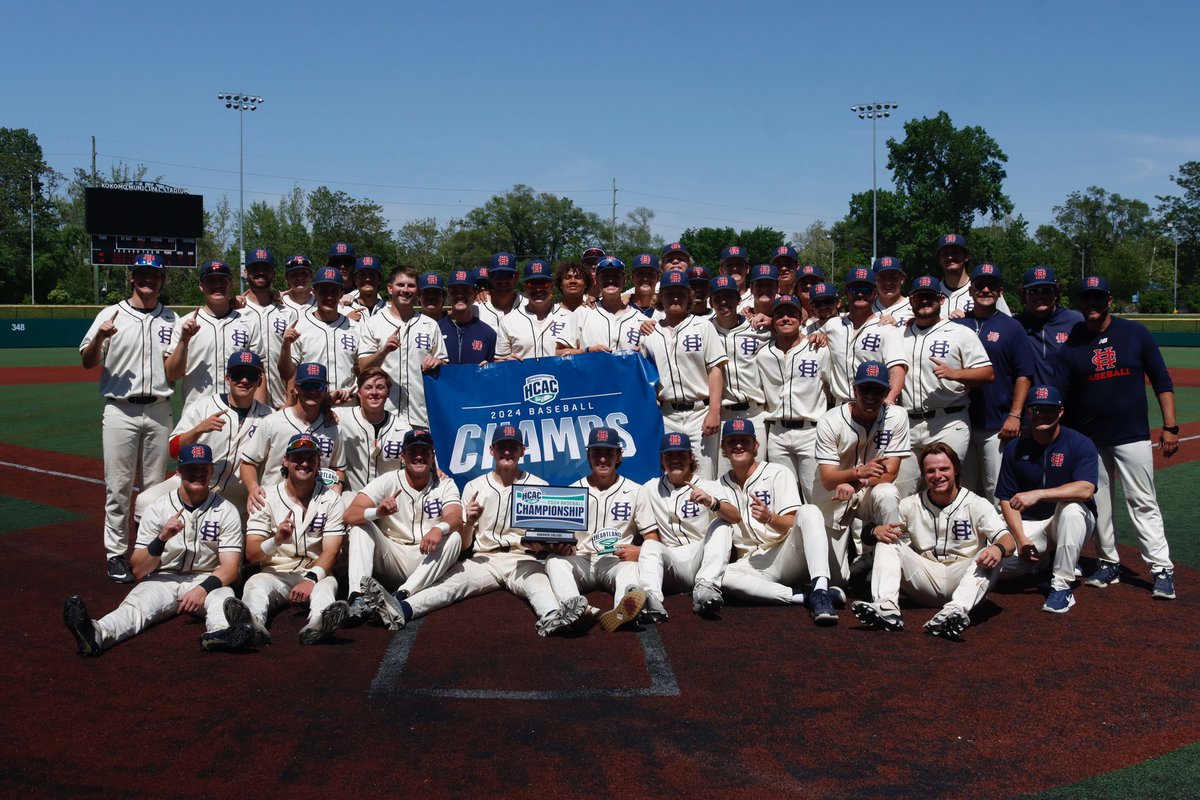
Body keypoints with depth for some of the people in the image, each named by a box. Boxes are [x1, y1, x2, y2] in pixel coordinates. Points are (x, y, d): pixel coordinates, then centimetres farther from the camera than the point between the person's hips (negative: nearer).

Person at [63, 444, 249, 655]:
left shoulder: (226, 511, -1)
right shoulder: (158, 509, 0)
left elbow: (230, 569, -10)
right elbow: (138, 571, -5)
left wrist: (203, 588, -30)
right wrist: (162, 538, -22)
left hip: (207, 581, 0)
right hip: (162, 580, 0)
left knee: (223, 596, -34)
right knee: (136, 604, -31)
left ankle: (219, 633, -67)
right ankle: (98, 635, -63)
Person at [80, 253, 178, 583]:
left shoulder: (171, 319, 10)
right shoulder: (111, 315, 3)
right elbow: (87, 362, 0)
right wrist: (100, 338, -19)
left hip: (159, 411, 2)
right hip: (120, 411, -2)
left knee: (155, 485, 8)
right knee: (118, 487, -1)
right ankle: (116, 554, 7)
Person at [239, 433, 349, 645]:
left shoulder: (331, 500, 5)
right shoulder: (267, 498, 5)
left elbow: (330, 551, -6)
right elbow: (251, 555, -3)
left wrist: (311, 579, -27)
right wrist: (276, 541, -25)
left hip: (316, 574, 0)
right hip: (275, 573, 0)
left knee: (327, 584, -33)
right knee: (255, 583, -31)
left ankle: (319, 622, -67)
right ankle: (253, 622, -64)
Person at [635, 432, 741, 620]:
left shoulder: (710, 487, 6)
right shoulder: (649, 490, 12)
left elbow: (735, 518, -15)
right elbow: (651, 537, 9)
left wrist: (712, 503, -35)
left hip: (701, 561, 0)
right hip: (671, 565, 0)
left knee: (721, 524, -22)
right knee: (650, 547, -28)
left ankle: (705, 588, -41)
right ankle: (651, 598, -57)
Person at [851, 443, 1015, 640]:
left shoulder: (977, 505, 1)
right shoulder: (911, 505, 10)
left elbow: (1008, 541, -10)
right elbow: (883, 531, 10)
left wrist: (999, 548, -36)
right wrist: (877, 530, -17)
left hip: (962, 578, -2)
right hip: (925, 581, 3)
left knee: (990, 556, -30)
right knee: (886, 543, -12)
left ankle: (956, 611, -54)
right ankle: (886, 607, -35)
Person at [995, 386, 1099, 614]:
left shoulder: (1080, 444, -13)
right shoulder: (1015, 448, -2)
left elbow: (1086, 489, -30)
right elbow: (1007, 499, -1)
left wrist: (1038, 494, -39)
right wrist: (1021, 539, -16)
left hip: (1074, 520, -2)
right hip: (1030, 524, 3)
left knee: (1071, 506, -39)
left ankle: (1061, 587, -29)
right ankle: (1044, 559, 12)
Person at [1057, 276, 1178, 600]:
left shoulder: (1135, 333, 1)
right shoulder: (1071, 343, 1)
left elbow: (1162, 381, 4)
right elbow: (1060, 397, 0)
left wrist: (1170, 427, -3)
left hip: (1132, 436, -2)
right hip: (1088, 440, 2)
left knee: (1143, 503, -4)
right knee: (1097, 504, 9)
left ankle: (1162, 569, -1)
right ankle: (1109, 563, 22)